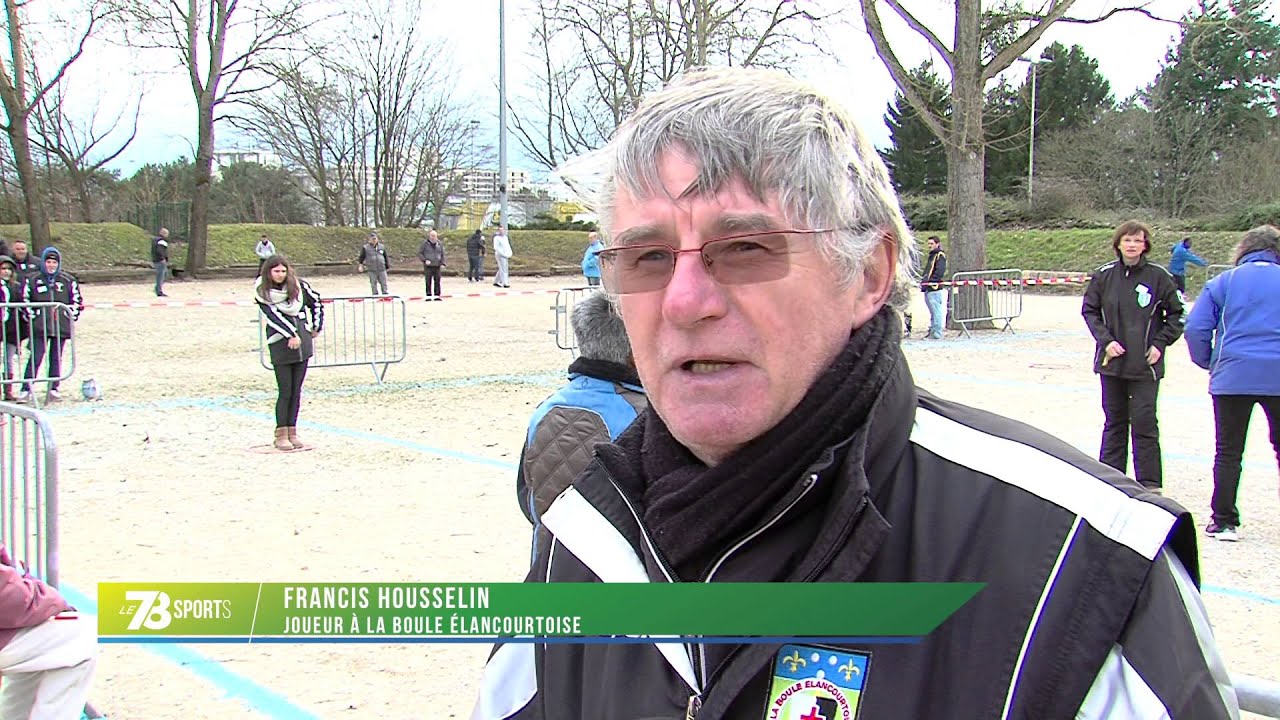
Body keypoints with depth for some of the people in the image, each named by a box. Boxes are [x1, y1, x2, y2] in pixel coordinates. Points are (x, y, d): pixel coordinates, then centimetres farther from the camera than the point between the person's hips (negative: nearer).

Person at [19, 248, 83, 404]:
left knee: (56, 358, 7)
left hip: (61, 326, 2)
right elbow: (24, 300, 6)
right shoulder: (33, 280, 3)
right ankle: (26, 390, -6)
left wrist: (71, 317, 4)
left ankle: (53, 389, 14)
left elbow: (77, 300, 12)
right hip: (39, 326, -2)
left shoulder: (68, 281, 6)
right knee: (35, 358, -7)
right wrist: (31, 317, -1)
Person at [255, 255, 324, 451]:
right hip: (280, 344, -3)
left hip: (302, 341, 3)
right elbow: (273, 316, -12)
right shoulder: (262, 292, -4)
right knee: (285, 391, -5)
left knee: (296, 390, 5)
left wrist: (317, 327, 18)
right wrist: (291, 335, -18)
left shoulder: (298, 285, 4)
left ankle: (292, 432, 13)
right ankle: (281, 435, 4)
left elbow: (315, 302, 19)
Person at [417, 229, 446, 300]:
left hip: (437, 265, 3)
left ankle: (437, 295, 9)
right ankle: (428, 295, 2)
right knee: (428, 281, -3)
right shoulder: (425, 243, -2)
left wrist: (443, 263, 1)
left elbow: (442, 254, 15)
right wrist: (425, 260, -13)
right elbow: (420, 253, 2)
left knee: (437, 280, 2)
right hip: (428, 266, -3)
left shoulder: (440, 244, 8)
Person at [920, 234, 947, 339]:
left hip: (935, 288, -10)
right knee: (933, 312, 14)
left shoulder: (940, 255, -6)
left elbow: (939, 272, -16)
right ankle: (932, 331, 20)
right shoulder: (932, 255, 22)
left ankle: (937, 333, -7)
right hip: (928, 288, 10)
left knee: (936, 311, -8)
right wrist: (923, 279, 12)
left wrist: (930, 281, -20)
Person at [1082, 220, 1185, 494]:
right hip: (1112, 361, 3)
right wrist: (1106, 340, -5)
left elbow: (1177, 314, 5)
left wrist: (1160, 344, -5)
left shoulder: (1158, 277, -4)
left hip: (1145, 365, -2)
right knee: (1114, 422, 12)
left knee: (1144, 423, -4)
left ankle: (1150, 484, 3)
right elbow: (1089, 310, 8)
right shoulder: (1104, 276, 0)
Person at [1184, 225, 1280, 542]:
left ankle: (1224, 521, 8)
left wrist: (1209, 363, 12)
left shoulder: (1224, 282, 3)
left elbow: (1195, 328, -3)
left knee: (1229, 452, 8)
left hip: (1233, 376, -1)